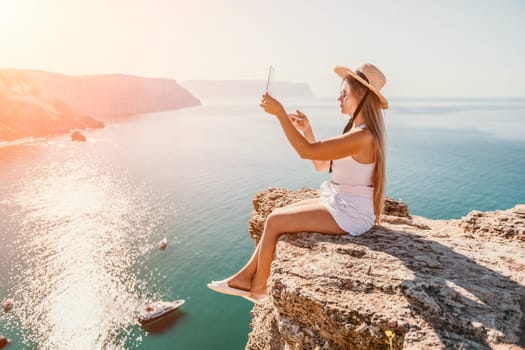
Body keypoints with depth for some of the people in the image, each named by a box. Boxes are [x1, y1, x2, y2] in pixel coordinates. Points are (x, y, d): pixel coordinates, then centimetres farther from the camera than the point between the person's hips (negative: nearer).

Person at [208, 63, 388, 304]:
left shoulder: (363, 136, -23)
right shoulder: (357, 131, 11)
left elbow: (307, 151, -27)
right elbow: (321, 165, 11)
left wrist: (280, 112, -24)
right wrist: (306, 130, 0)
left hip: (349, 216, -10)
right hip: (338, 203, 10)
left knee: (274, 222, -9)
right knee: (277, 215, 6)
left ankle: (258, 288, 11)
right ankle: (245, 277, 11)